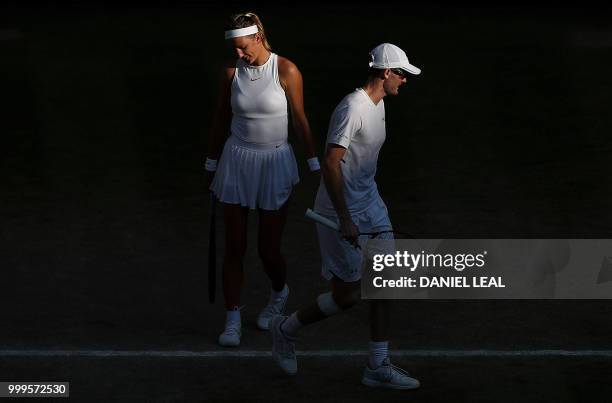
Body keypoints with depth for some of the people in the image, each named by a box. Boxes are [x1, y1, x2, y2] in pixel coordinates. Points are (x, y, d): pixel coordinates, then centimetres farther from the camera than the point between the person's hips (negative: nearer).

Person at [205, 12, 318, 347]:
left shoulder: (286, 71, -10)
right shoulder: (232, 72, -1)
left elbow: (299, 119, -3)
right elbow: (221, 119, 10)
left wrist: (314, 164, -1)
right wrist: (211, 164, 15)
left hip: (275, 162, -2)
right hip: (237, 161, 2)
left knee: (269, 249, 3)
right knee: (234, 247, 0)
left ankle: (279, 293, 36)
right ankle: (233, 320, 11)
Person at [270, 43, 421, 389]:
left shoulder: (378, 104, 8)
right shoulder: (352, 108, -22)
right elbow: (331, 163, -25)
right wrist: (345, 220, -26)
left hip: (369, 203, 9)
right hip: (341, 210, -9)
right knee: (348, 294, -1)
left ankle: (378, 367, 9)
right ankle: (287, 329, 22)